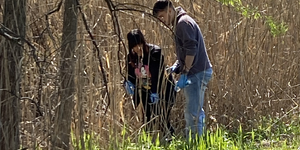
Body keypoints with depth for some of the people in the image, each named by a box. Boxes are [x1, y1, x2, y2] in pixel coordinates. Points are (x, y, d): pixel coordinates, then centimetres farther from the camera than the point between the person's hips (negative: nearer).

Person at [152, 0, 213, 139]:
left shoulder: (183, 23, -13)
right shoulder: (178, 24, 20)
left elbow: (191, 50, -22)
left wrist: (184, 73, -22)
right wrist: (176, 67, 13)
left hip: (197, 73, -11)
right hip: (196, 73, 11)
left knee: (192, 112, -11)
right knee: (196, 112, 15)